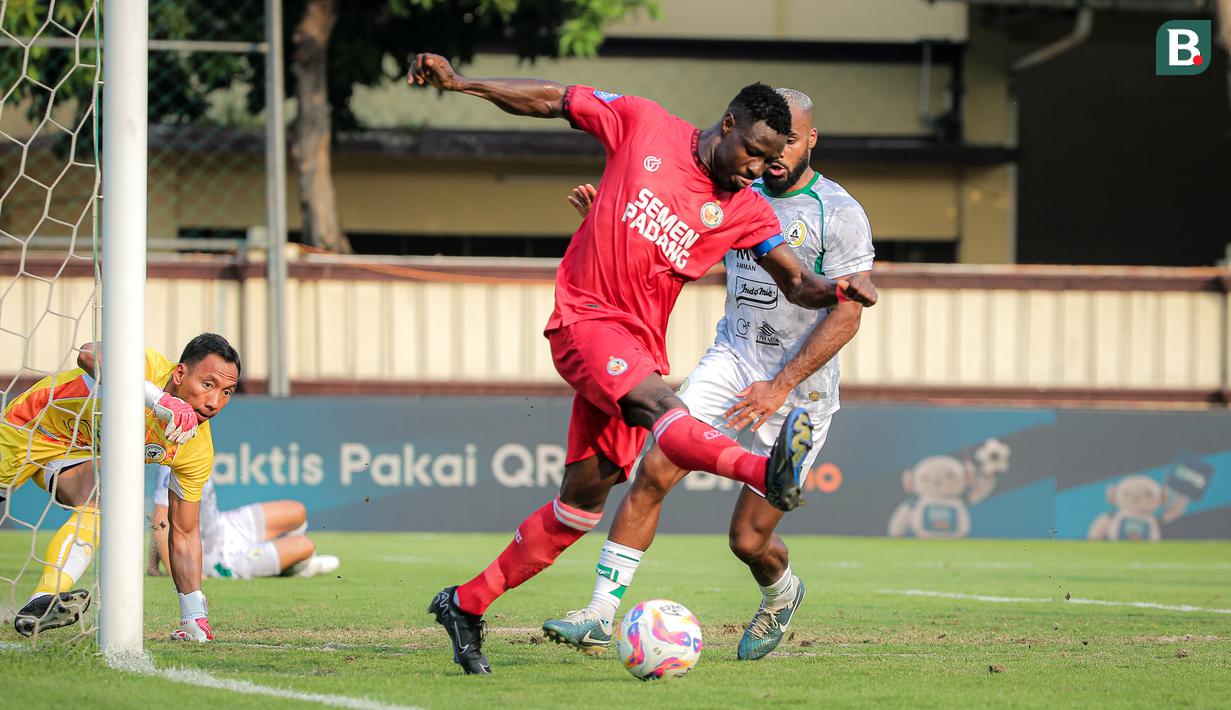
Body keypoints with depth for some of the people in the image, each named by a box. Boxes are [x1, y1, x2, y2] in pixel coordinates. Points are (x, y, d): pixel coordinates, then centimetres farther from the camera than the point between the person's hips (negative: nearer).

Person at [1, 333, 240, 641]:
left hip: (80, 457, 3)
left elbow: (184, 534, -9)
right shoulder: (147, 368, -36)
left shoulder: (198, 451, -21)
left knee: (102, 500, -27)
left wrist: (195, 619, -16)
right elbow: (90, 355, -60)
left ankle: (42, 603, -36)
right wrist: (161, 399, -71)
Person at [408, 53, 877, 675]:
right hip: (585, 319, -6)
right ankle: (768, 472, -62)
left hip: (640, 345, 6)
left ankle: (466, 605, 16)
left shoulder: (745, 212, 7)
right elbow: (551, 100, 7)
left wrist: (840, 290, -15)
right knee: (657, 403, -32)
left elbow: (796, 284, 7)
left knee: (585, 497, 3)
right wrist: (458, 82, 1)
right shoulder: (642, 125, -1)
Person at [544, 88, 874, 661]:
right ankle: (599, 618, -17)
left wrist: (780, 386, -21)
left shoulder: (840, 215, -11)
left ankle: (781, 594, 36)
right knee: (656, 470, -18)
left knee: (749, 538, -1)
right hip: (731, 360, 4)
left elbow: (846, 317, -14)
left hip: (800, 387, -4)